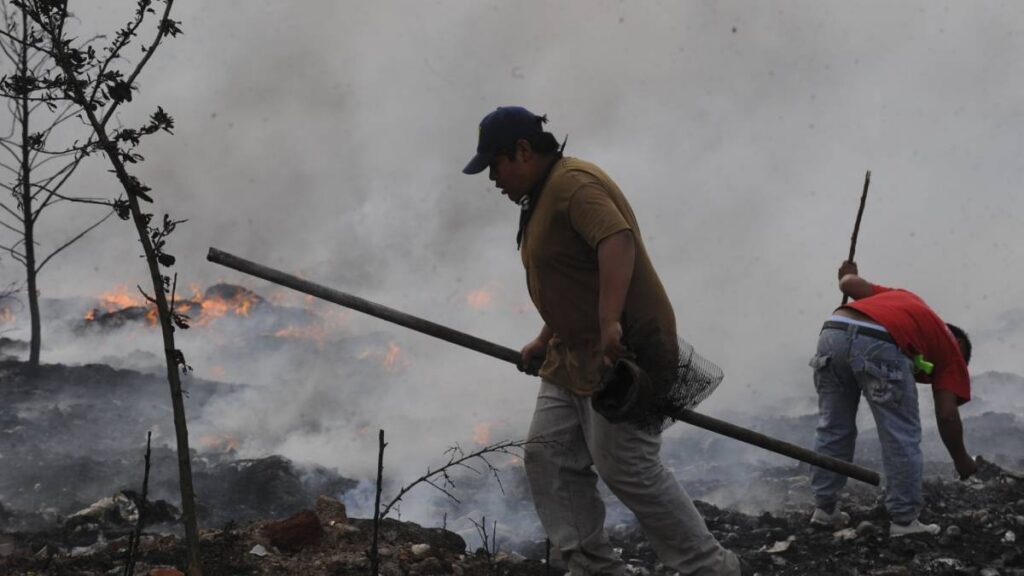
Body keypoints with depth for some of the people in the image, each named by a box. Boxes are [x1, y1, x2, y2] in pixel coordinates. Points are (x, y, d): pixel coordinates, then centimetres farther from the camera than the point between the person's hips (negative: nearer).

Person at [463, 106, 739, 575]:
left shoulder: (573, 182, -16)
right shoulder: (542, 194, 18)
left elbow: (617, 240, -32)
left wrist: (609, 323, -40)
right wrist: (546, 340, 25)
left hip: (623, 353, -11)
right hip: (573, 356, 11)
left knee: (626, 470, -8)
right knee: (548, 456, 6)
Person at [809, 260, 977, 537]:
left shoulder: (903, 298, 39)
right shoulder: (949, 347, 25)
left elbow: (850, 284, 28)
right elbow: (947, 414, 18)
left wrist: (848, 276, 53)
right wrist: (962, 461, 33)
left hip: (833, 331, 5)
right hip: (879, 344, -5)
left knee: (832, 428, 19)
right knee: (901, 437, 10)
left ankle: (825, 508, 28)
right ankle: (904, 520, 14)